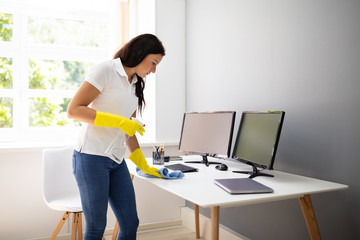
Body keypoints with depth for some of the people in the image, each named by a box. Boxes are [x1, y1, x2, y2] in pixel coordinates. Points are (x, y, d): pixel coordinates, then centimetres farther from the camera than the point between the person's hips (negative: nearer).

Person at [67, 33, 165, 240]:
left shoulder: (135, 84, 15)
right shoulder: (105, 70, -8)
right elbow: (74, 110, -13)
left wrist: (143, 166, 16)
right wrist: (119, 121, -19)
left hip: (117, 161, 7)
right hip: (92, 158, -7)